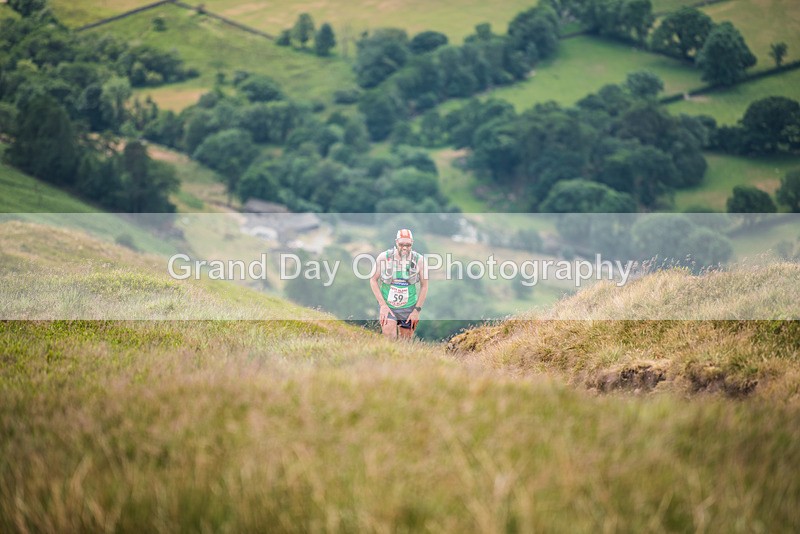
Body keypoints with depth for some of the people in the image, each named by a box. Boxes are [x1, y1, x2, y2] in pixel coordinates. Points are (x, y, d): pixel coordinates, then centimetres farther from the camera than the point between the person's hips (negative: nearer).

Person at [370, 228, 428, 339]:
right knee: (389, 338, -20)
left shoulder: (419, 260, -8)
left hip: (408, 308, 1)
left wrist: (417, 310, -4)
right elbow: (373, 280, -2)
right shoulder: (383, 257, -11)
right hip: (387, 306, -1)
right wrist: (383, 305, -9)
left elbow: (424, 286, 1)